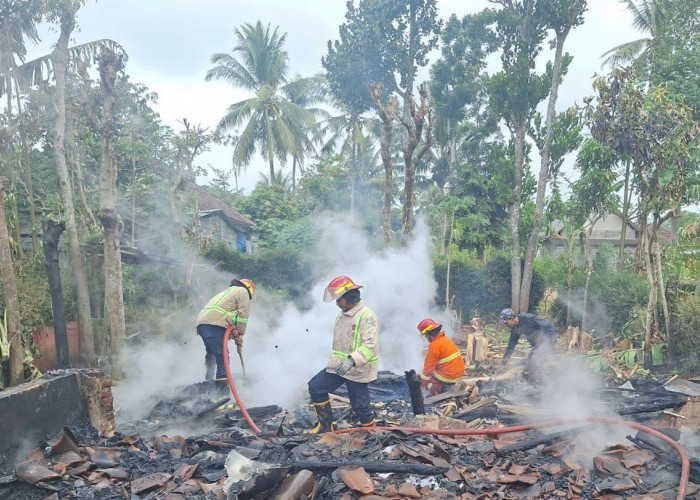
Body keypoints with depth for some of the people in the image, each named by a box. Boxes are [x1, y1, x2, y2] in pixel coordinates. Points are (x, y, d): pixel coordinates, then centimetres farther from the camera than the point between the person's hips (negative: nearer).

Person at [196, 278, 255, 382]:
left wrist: (234, 333, 10)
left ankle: (209, 380, 30)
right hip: (214, 325, -9)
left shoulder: (225, 292, 36)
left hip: (201, 323, 9)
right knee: (222, 356, -12)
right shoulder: (243, 291, 11)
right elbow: (243, 314, 0)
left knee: (211, 353, 25)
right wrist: (239, 334, 6)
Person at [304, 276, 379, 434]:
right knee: (315, 387, 2)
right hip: (338, 366, 8)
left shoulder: (367, 316, -15)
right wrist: (335, 361, 25)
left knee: (360, 406, -1)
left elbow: (370, 345, -26)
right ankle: (326, 425, 14)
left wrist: (352, 360, -37)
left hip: (358, 371, -8)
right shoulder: (341, 316, 14)